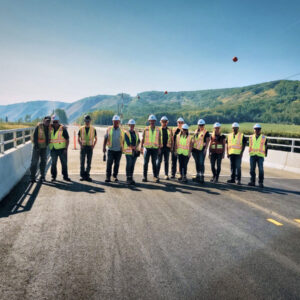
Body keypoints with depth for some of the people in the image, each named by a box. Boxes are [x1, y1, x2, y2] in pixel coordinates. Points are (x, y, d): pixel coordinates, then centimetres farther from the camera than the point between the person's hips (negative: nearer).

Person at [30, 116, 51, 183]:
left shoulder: (49, 127, 6)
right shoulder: (39, 126, -9)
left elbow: (48, 136, 20)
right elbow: (35, 136, -13)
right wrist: (36, 145, -17)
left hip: (44, 147, 5)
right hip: (37, 146, -5)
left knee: (43, 162, 10)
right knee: (34, 162, -3)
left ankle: (42, 176, 20)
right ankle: (32, 177, 3)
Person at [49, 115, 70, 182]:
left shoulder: (63, 129, -4)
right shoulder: (51, 128, 7)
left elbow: (67, 139, -5)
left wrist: (66, 149, -11)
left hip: (62, 149, -3)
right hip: (53, 149, 3)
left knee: (64, 163, 4)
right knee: (53, 164, 7)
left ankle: (65, 176, 15)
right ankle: (53, 177, 18)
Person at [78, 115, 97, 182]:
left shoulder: (93, 129, 5)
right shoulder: (81, 129, 5)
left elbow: (95, 139, 13)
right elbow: (78, 139, 10)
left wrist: (93, 146, -2)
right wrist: (81, 145, -7)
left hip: (90, 147, 1)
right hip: (83, 147, 0)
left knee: (89, 162, 3)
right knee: (82, 162, -2)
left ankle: (87, 175, 12)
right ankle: (82, 176, 6)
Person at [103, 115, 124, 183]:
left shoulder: (121, 130, 6)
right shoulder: (109, 129, 5)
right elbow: (105, 138, 7)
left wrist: (123, 148, 3)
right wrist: (104, 147, 0)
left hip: (118, 150, 1)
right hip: (111, 149, -1)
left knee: (117, 164, 6)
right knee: (109, 163, -7)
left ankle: (115, 176, 19)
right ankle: (108, 177, -1)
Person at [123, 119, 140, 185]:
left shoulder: (136, 132, 13)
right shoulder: (126, 133, -5)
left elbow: (138, 141, 5)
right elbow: (128, 143, -12)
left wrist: (136, 146, -14)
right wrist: (134, 148, -9)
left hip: (135, 151, 5)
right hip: (128, 151, -5)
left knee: (133, 165, 7)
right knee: (129, 165, -3)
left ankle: (131, 178, 14)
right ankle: (128, 179, 4)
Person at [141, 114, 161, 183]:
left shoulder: (158, 130, 5)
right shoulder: (146, 129, 3)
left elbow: (159, 139, 8)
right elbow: (143, 139, 4)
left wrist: (159, 148, 2)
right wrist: (141, 147, -3)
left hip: (155, 148, 0)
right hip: (147, 148, 0)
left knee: (154, 163, 3)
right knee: (146, 163, 2)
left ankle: (155, 177, 6)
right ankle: (145, 177, 8)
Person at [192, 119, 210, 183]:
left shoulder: (206, 132, -4)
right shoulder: (196, 131, 14)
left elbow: (207, 141, -10)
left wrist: (206, 148, -21)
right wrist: (192, 147, 15)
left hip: (202, 150, -6)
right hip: (195, 149, 6)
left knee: (201, 163, -8)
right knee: (197, 163, 12)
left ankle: (202, 177, -2)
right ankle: (198, 176, 21)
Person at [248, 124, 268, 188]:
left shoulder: (263, 138, 5)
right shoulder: (251, 137, 11)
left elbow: (266, 146, 12)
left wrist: (266, 153, 12)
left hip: (260, 155, -2)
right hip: (252, 155, 3)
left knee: (261, 169, -6)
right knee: (252, 169, 5)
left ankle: (261, 182, 1)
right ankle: (252, 181, 13)